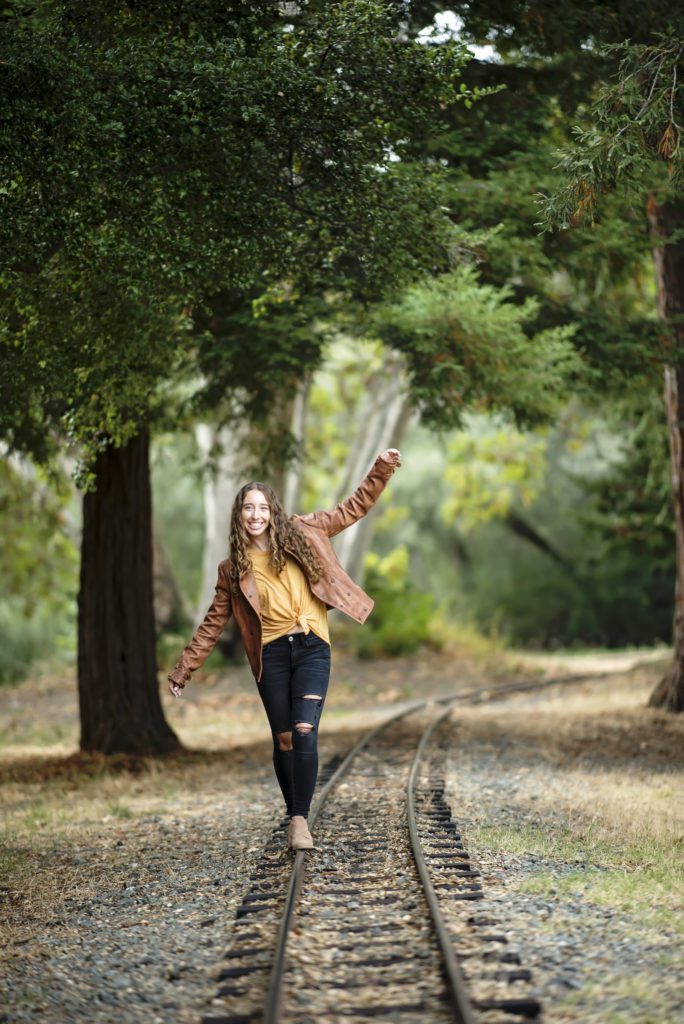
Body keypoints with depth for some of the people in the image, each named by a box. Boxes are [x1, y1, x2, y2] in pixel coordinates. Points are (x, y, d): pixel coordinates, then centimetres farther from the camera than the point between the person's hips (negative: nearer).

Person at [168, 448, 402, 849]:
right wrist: (183, 670, 9)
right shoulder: (234, 569, 7)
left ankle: (301, 820, -12)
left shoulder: (301, 534, 6)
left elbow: (354, 508, 9)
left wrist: (382, 469, -1)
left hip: (311, 648, -1)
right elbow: (214, 623, 12)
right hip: (272, 655, 1)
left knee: (305, 733, -15)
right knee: (283, 740, 2)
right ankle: (294, 818, 16)